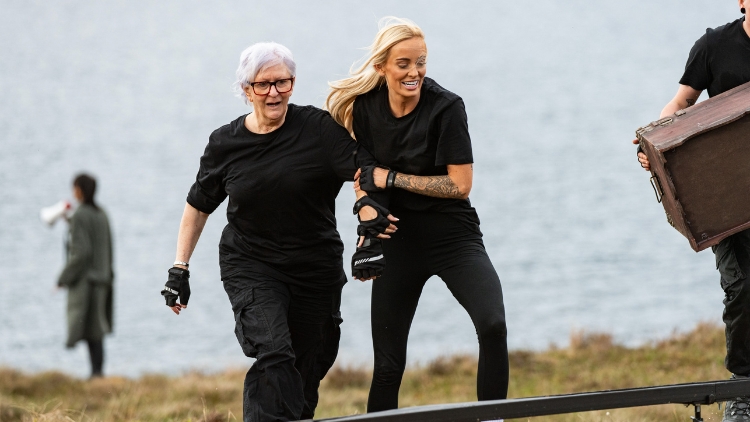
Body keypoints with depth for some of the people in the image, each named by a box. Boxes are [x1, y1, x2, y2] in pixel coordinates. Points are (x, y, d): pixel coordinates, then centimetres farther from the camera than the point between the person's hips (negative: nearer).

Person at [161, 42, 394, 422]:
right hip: (250, 266, -1)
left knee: (306, 374, 8)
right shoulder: (225, 144, 0)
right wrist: (179, 269, 8)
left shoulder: (319, 128, -7)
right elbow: (198, 205, 12)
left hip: (315, 267, 1)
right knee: (274, 354, -23)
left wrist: (371, 218, -37)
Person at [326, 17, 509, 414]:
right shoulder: (364, 106, -4)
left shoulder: (446, 107, -16)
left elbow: (460, 185, -16)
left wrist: (392, 178, -17)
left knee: (493, 325, -27)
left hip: (454, 237, -3)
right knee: (387, 364, 5)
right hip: (399, 242, 3)